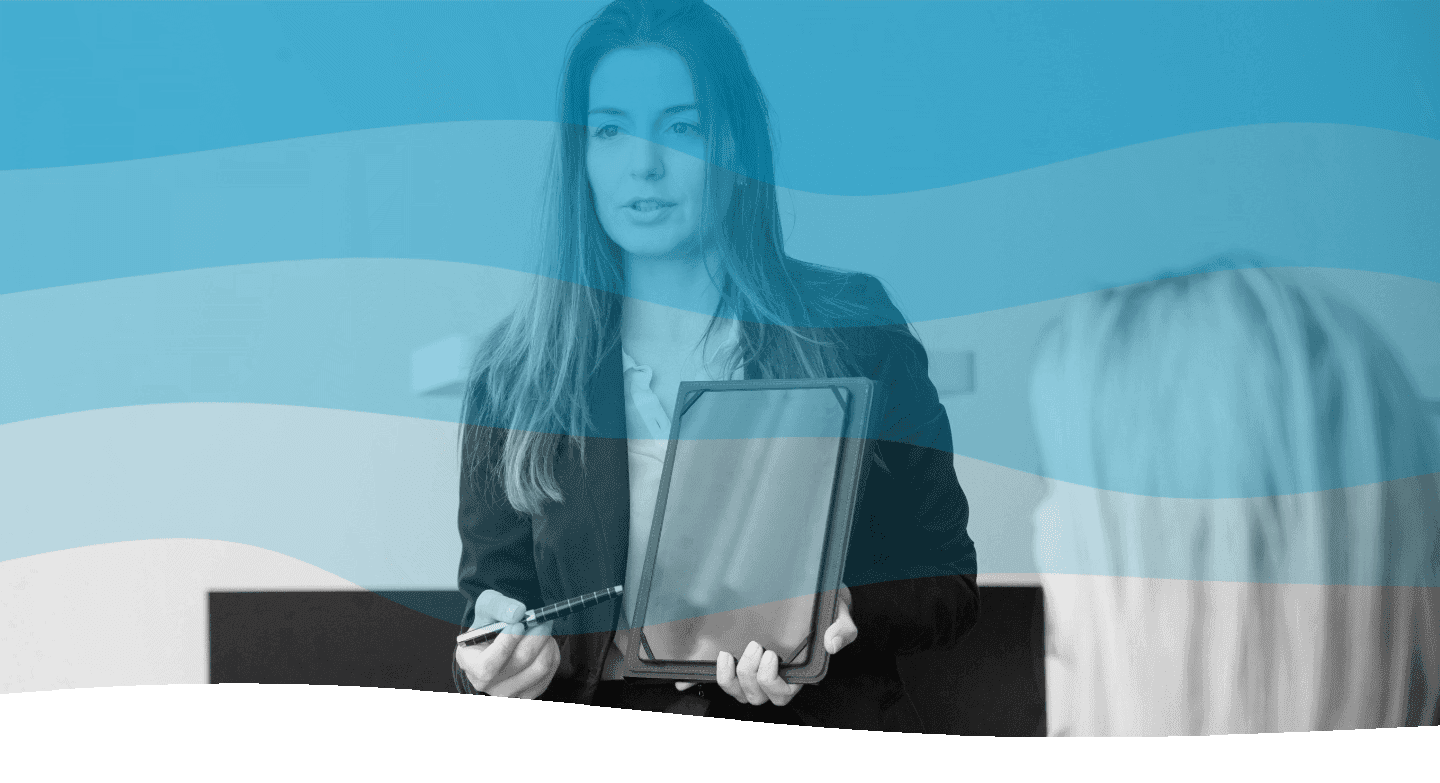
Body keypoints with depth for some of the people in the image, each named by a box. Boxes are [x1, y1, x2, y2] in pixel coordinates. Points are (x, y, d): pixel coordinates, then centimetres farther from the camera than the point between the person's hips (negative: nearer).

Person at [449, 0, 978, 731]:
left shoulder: (853, 332, 5)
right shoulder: (517, 366, 8)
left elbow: (946, 581, 7)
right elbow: (493, 583, 13)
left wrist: (836, 618, -14)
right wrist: (500, 646, -11)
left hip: (813, 728, 0)